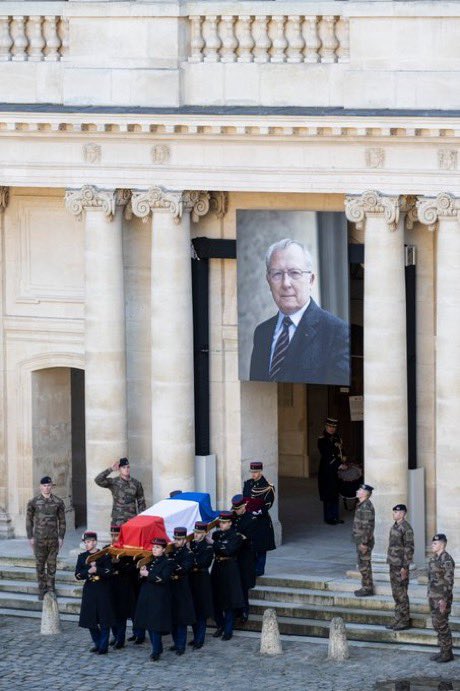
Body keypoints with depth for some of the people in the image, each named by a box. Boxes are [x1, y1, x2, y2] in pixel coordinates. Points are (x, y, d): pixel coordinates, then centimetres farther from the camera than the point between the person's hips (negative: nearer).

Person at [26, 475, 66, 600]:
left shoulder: (58, 502, 4)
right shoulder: (34, 502, 1)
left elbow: (62, 521, 8)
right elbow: (29, 520, 5)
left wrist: (61, 537, 3)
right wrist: (30, 537, 0)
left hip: (53, 538, 1)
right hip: (39, 538, -1)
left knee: (52, 564, 3)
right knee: (40, 565, 2)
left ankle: (51, 589, 13)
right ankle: (42, 590, 10)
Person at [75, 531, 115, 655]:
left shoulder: (104, 555, -4)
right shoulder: (82, 557, 6)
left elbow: (109, 572, -11)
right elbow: (78, 575, 1)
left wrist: (97, 570, -23)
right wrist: (88, 571, -16)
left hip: (103, 590, -4)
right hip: (89, 590, 4)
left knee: (104, 620, -3)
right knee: (90, 619, 5)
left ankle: (103, 646, 2)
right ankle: (97, 643, 20)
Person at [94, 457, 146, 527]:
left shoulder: (136, 483, 7)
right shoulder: (114, 482, 1)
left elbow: (141, 503, 12)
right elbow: (98, 480, -13)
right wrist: (111, 469, -16)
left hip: (132, 519, 2)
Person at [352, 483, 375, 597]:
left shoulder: (366, 506, -19)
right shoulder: (361, 505, 13)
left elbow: (368, 526, -23)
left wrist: (364, 542, -23)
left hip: (364, 541, -10)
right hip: (360, 540, 10)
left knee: (364, 565, -5)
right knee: (362, 565, 14)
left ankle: (367, 589, 0)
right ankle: (366, 587, 20)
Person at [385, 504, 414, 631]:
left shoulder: (406, 528, -15)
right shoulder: (395, 526, 13)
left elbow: (409, 548, -17)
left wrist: (405, 567, -19)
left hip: (401, 566, -9)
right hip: (393, 564, 9)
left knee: (401, 594, -5)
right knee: (396, 593, 12)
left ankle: (405, 621, 0)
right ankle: (398, 619, 18)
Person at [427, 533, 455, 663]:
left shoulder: (446, 560, -17)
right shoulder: (434, 558, 11)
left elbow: (449, 581, -20)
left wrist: (444, 600, -23)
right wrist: (430, 596, 19)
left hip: (442, 597, -9)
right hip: (434, 597, 9)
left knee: (442, 625, -5)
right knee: (437, 624, 12)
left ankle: (447, 653, 3)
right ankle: (443, 651, 19)